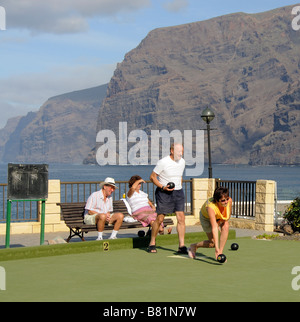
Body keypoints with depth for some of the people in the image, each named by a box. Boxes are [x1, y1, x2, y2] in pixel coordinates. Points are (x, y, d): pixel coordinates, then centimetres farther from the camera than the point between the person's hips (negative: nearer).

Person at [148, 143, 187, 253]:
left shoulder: (182, 162, 9)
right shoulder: (163, 162, -12)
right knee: (160, 218, -2)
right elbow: (152, 177, -8)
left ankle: (181, 246, -2)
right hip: (164, 193, -5)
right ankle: (152, 243, 15)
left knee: (181, 218, -6)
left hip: (178, 192, 5)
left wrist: (179, 189, 15)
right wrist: (163, 187, -18)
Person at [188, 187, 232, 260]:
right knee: (212, 243, -6)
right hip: (206, 217, -4)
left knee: (226, 227, -29)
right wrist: (216, 248, -55)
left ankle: (220, 252, -17)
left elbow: (228, 216, -11)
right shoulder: (211, 207, -46)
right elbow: (214, 228, -51)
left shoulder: (229, 200, -33)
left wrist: (219, 222, -27)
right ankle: (194, 246, 23)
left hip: (220, 218, 4)